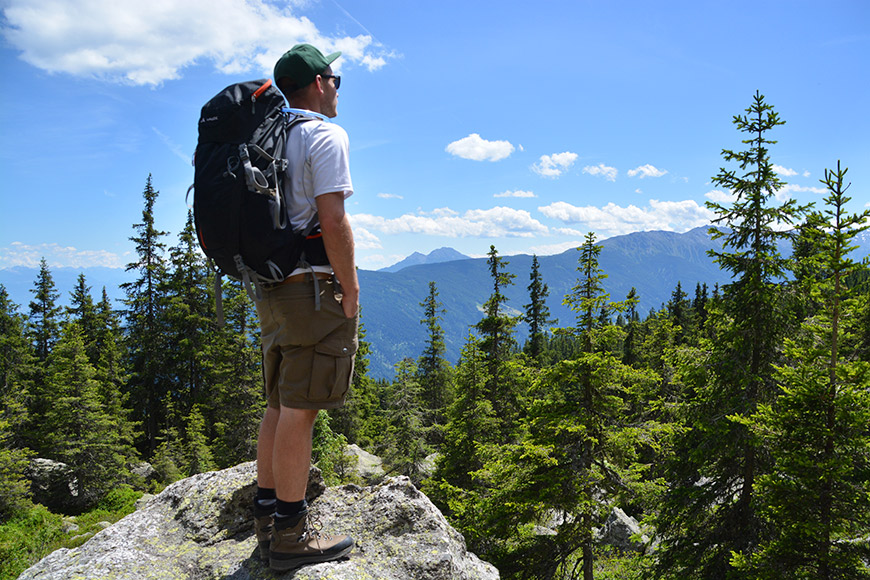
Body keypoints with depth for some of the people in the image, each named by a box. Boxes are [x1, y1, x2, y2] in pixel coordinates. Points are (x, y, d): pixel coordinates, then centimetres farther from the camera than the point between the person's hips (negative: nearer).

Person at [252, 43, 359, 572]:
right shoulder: (325, 136, -7)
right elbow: (333, 220, -17)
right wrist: (350, 288, -11)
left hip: (273, 289, 9)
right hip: (314, 287, -9)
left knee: (280, 406, 14)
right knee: (300, 410, -5)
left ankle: (268, 515, 23)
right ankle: (291, 535, 2)